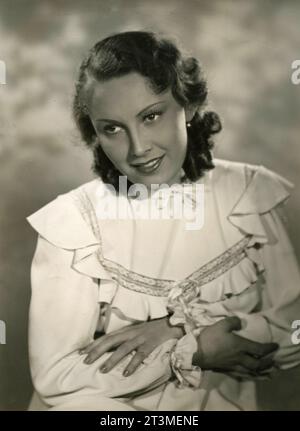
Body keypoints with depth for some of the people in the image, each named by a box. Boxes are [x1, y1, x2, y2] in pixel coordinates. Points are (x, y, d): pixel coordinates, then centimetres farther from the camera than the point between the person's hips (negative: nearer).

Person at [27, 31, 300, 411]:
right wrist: (193, 351, -16)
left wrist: (176, 328, -15)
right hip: (96, 404, -1)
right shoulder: (69, 221, -12)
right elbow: (55, 376, -15)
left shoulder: (251, 194, -6)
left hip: (218, 399, 1)